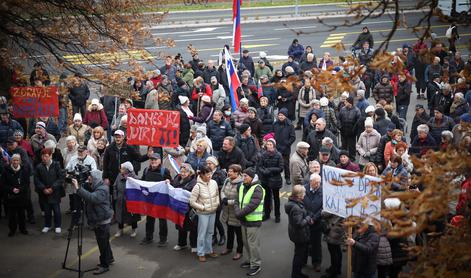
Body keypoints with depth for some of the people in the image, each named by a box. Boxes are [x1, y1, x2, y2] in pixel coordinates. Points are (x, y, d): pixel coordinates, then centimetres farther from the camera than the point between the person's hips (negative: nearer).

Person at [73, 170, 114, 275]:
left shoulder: (102, 189, -22)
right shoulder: (92, 187, 6)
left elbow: (92, 197, -38)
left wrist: (78, 188, -41)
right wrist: (77, 185, -10)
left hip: (102, 220, -9)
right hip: (97, 220, 9)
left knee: (103, 242, -2)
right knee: (103, 241, 23)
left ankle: (104, 265, 7)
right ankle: (109, 258, 39)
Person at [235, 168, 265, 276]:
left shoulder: (257, 189, -18)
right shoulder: (242, 187, 8)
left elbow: (252, 205, -25)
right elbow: (237, 201, 10)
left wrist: (240, 214, -20)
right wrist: (237, 211, -10)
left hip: (253, 221, -8)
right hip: (243, 220, 8)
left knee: (253, 244, -3)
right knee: (246, 242, 19)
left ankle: (256, 265, 7)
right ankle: (250, 260, 34)